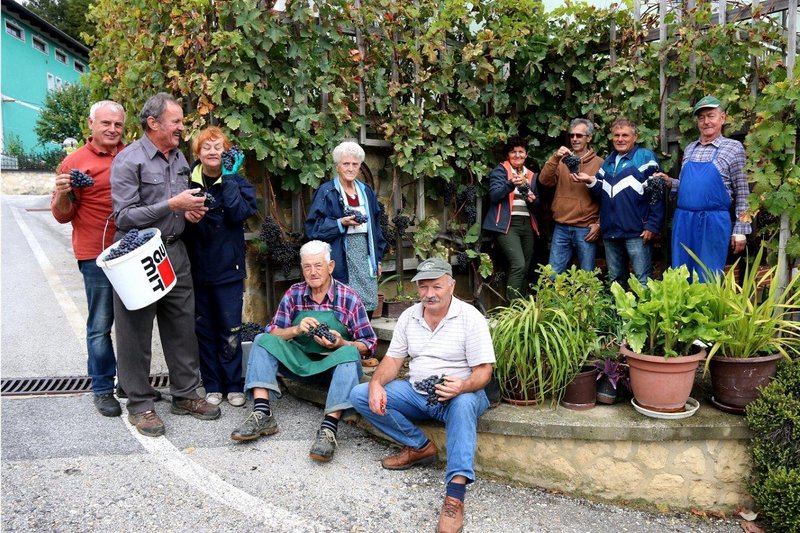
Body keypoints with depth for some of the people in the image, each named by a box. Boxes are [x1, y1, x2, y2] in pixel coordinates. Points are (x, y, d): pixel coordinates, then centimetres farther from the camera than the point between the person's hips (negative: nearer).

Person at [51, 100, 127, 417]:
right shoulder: (75, 162, -3)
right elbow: (62, 215, 0)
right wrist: (63, 194, -20)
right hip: (97, 254, -4)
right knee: (101, 325, 1)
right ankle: (102, 389, 14)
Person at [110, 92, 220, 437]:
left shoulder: (178, 157, 12)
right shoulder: (129, 160, -11)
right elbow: (125, 217, -17)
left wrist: (190, 212, 2)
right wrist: (172, 205, -22)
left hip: (174, 250, 7)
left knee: (183, 327, 11)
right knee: (137, 331, 3)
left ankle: (185, 394, 23)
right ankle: (139, 404, 14)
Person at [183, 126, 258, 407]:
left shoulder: (237, 182, 2)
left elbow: (240, 213, -16)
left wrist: (228, 179, -16)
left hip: (227, 267, -1)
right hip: (196, 266, 2)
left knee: (230, 329, 3)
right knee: (203, 329, 9)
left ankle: (233, 384, 17)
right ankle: (212, 385, 22)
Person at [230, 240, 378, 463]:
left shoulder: (349, 298, -6)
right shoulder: (293, 294, 2)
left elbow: (369, 345, -5)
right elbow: (272, 333, 0)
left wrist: (341, 343, -24)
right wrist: (296, 330, -20)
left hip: (333, 363, -3)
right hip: (300, 361, 3)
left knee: (349, 354, -34)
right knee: (263, 340, -13)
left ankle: (329, 428, -42)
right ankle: (262, 414, -24)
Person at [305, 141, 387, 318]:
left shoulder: (366, 191, 14)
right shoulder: (326, 192, -3)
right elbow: (313, 227, -7)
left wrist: (377, 259, 16)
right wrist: (340, 223, -20)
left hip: (365, 255, 5)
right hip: (341, 260, -5)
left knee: (368, 305, 4)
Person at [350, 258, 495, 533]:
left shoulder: (471, 317, -12)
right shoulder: (409, 316, 4)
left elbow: (483, 370, -15)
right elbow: (393, 358, 5)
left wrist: (462, 386, -38)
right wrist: (377, 384, -17)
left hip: (459, 394, -5)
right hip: (416, 393, 6)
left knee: (465, 403, -41)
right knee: (360, 394, -9)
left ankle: (455, 494, -44)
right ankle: (421, 446, -5)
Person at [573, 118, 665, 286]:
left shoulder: (645, 157, -3)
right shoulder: (608, 162, 18)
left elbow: (656, 194, -10)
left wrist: (652, 226, -16)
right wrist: (591, 182, -3)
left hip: (637, 231, -7)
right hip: (610, 231, 7)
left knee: (642, 281, -3)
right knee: (615, 280, 16)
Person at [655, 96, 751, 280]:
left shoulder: (733, 148, -1)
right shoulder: (689, 149, 13)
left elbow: (742, 193, -3)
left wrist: (740, 230, -6)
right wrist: (670, 182, 3)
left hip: (713, 222, -5)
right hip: (683, 220, 5)